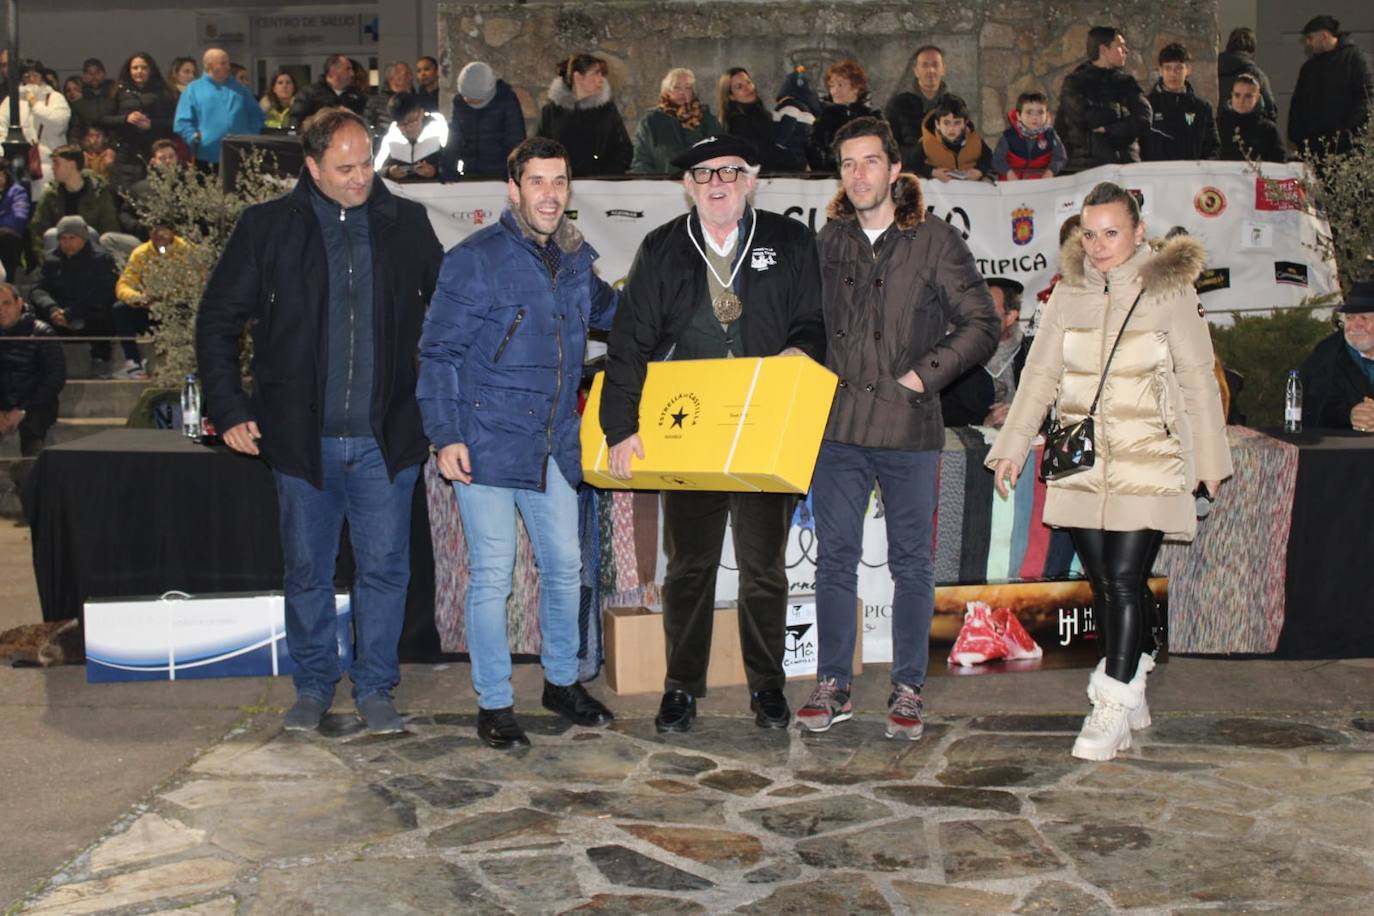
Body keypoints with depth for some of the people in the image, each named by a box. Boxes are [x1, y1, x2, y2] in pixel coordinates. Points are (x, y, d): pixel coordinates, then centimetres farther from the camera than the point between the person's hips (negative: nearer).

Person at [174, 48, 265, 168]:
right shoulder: (193, 89, 6)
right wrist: (195, 139, -14)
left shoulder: (238, 88, 16)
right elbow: (182, 122, 0)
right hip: (207, 158, -3)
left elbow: (257, 115, 19)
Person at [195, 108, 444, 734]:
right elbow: (217, 320, 6)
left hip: (387, 436, 0)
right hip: (303, 436, 0)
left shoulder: (406, 223, 4)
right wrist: (229, 410, 0)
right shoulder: (268, 226, 1)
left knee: (384, 566, 4)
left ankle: (375, 687, 19)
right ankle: (313, 686, 26)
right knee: (307, 570, 10)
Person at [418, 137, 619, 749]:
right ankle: (494, 705, 13)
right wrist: (446, 436, -14)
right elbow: (438, 354, -8)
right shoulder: (475, 260, -9)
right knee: (492, 573, 0)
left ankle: (562, 682, 32)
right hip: (487, 441, -6)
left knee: (564, 565, 13)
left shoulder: (577, 258, 8)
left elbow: (606, 313, 29)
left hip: (554, 444, 6)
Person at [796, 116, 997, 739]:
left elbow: (981, 324, -1)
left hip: (909, 430, -3)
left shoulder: (935, 242, -1)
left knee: (911, 563, 6)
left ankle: (907, 690, 16)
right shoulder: (828, 242, 10)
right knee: (835, 559, 6)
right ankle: (833, 686, 16)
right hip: (837, 427, 3)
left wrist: (923, 374, -9)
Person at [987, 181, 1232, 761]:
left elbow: (1198, 381, 2)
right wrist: (1012, 447, 7)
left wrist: (1210, 461, 3)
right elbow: (1039, 376, 12)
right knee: (1101, 583, 7)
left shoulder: (1171, 293, -2)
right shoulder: (1068, 294, 8)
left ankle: (1113, 710, -5)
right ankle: (1132, 691, 21)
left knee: (1124, 580, -10)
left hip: (1148, 463, -4)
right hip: (1081, 465, 4)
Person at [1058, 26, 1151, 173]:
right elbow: (1086, 116, -11)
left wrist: (1108, 129, -8)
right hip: (1085, 168, -3)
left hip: (1126, 166, 3)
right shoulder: (1074, 82, 5)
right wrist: (1121, 112, 2)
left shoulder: (1126, 81, 15)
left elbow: (1143, 122, 2)